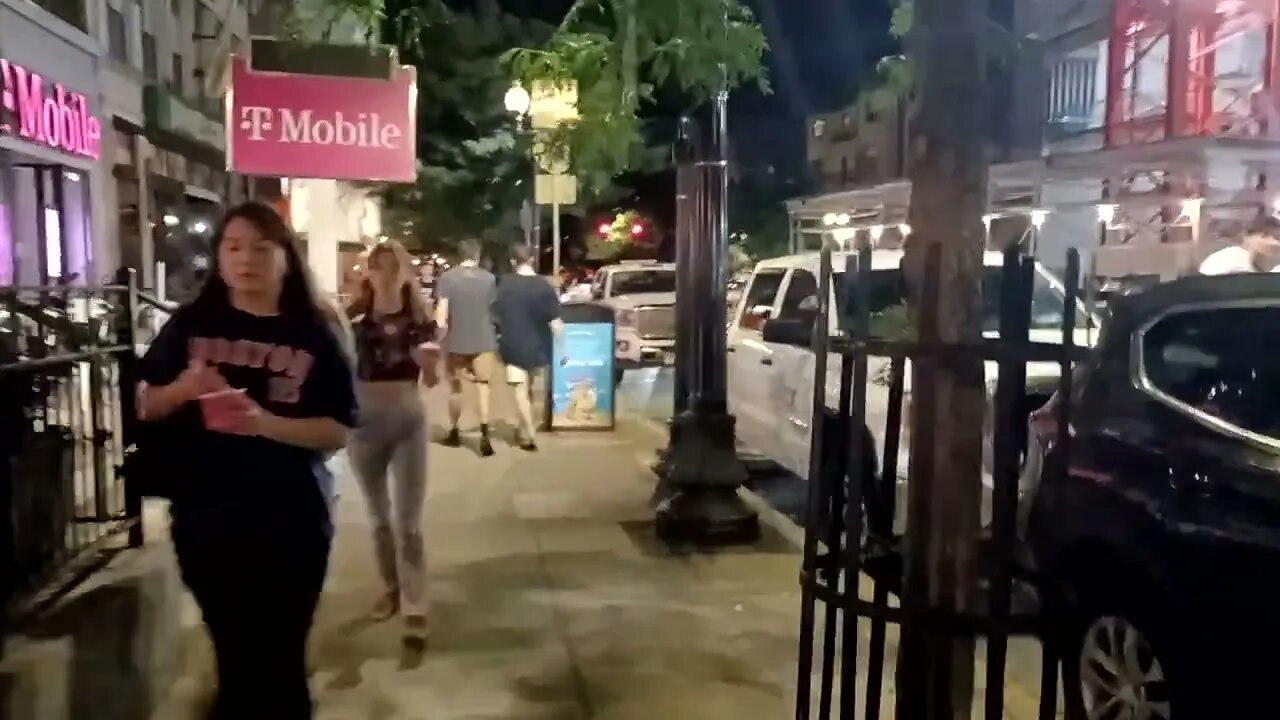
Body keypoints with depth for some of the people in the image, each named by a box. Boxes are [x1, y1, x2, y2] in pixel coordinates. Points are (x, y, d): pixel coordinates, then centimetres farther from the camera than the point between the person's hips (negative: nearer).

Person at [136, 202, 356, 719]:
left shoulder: (313, 336, -3)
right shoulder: (191, 324, 1)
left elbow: (337, 431, -7)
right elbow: (146, 407, 7)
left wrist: (265, 422, -22)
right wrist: (184, 388, -14)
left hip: (291, 522, -1)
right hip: (206, 518, 1)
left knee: (282, 662, 11)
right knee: (235, 657, 15)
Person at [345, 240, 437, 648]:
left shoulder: (418, 320, -2)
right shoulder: (355, 316, -2)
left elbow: (432, 380, -3)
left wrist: (426, 359, -23)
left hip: (407, 420, -2)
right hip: (364, 420, 2)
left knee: (408, 519, -1)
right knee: (378, 514, 17)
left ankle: (416, 610, 2)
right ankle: (390, 588, 35)